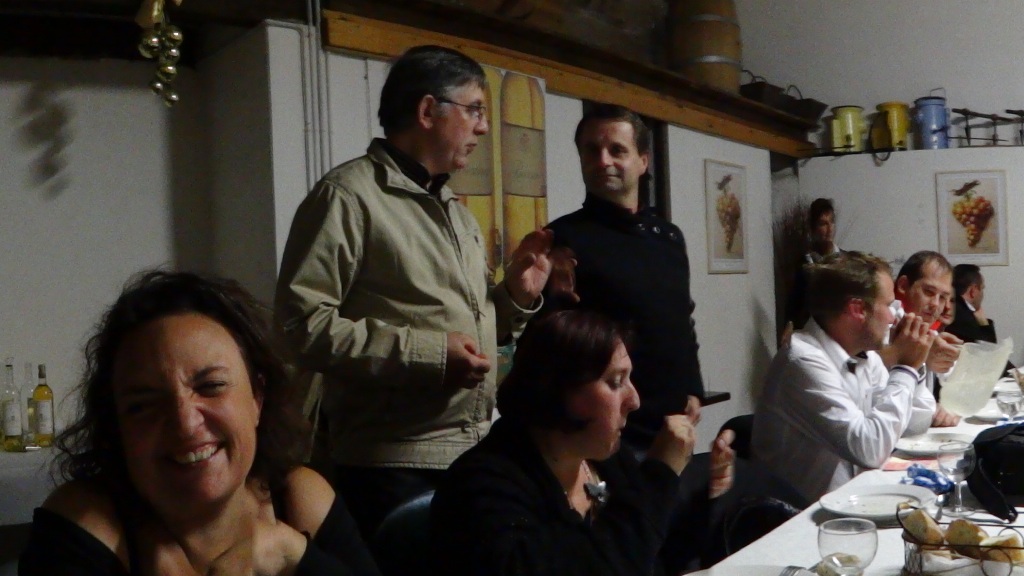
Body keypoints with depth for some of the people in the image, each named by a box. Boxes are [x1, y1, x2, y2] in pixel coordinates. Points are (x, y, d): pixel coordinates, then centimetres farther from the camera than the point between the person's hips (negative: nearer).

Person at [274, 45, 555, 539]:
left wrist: (516, 295, 8)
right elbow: (301, 322, -19)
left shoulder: (456, 213, 19)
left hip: (475, 458, 8)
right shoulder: (349, 195, -9)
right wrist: (427, 354, -21)